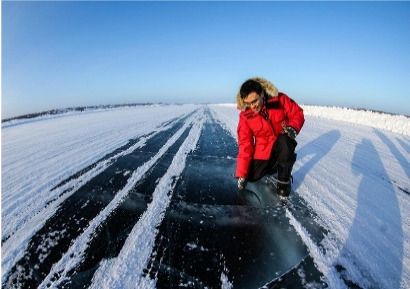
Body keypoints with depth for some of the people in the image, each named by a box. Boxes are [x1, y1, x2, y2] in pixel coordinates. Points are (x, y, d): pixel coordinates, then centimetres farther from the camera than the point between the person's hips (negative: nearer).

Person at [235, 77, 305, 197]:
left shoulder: (280, 99, -17)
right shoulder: (245, 115, -14)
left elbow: (298, 113, -6)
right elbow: (245, 144, -14)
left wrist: (293, 127, -31)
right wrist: (241, 173, -19)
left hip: (282, 142, -2)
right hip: (263, 149, 2)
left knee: (285, 140, -37)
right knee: (250, 176, -8)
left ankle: (284, 180, -15)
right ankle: (272, 165, 23)